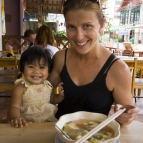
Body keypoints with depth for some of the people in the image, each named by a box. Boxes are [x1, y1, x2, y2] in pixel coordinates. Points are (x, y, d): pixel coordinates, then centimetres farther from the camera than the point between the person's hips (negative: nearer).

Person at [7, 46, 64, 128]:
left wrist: (60, 95, -1)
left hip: (49, 121, 5)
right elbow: (15, 106, -19)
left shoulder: (48, 85, 3)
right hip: (27, 123, -4)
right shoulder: (21, 88, -10)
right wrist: (16, 118, -40)